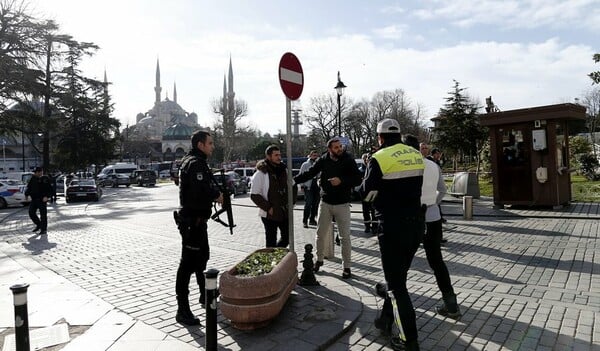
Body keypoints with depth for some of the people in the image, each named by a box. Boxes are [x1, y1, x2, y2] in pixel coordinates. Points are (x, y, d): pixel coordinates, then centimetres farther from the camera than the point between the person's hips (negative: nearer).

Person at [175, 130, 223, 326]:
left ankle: (205, 295, 39)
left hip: (196, 219, 11)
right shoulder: (196, 163, -18)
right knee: (188, 263, -7)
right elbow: (201, 191, -30)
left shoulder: (192, 162, 16)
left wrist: (215, 192, 2)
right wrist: (216, 196, -13)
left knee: (202, 257, 22)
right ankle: (182, 311, 0)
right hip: (192, 220, -11)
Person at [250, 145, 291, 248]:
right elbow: (254, 195, -13)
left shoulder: (284, 170, 8)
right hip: (270, 214, -6)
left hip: (285, 212, 6)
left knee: (287, 237, 14)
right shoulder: (261, 173, -12)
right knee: (271, 241, 5)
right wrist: (268, 208, -16)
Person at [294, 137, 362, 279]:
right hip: (325, 202, 2)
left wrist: (341, 181, -23)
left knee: (345, 237, 2)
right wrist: (293, 180, -7)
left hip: (342, 204, -2)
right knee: (320, 234, 11)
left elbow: (357, 179, -10)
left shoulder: (348, 160, -8)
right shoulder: (323, 160, -3)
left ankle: (346, 266, 16)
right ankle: (319, 259, 32)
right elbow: (309, 173, 1)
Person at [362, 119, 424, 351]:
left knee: (395, 283, 5)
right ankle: (385, 319, 35)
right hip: (416, 223, 7)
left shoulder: (379, 159, -13)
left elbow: (367, 193, -4)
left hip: (393, 227, -7)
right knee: (398, 275, 21)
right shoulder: (417, 156, 7)